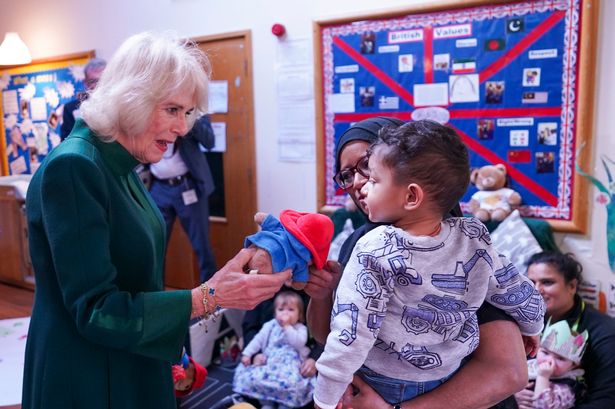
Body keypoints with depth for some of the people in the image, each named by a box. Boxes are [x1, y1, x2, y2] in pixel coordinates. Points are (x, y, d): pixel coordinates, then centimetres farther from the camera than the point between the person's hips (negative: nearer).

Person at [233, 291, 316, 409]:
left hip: (290, 364, -3)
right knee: (252, 376, -22)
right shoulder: (270, 325, 14)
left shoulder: (301, 328, 5)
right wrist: (247, 353, 0)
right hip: (269, 362, 3)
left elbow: (299, 343, -14)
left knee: (291, 382, -34)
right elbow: (258, 339, 12)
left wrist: (287, 326, -14)